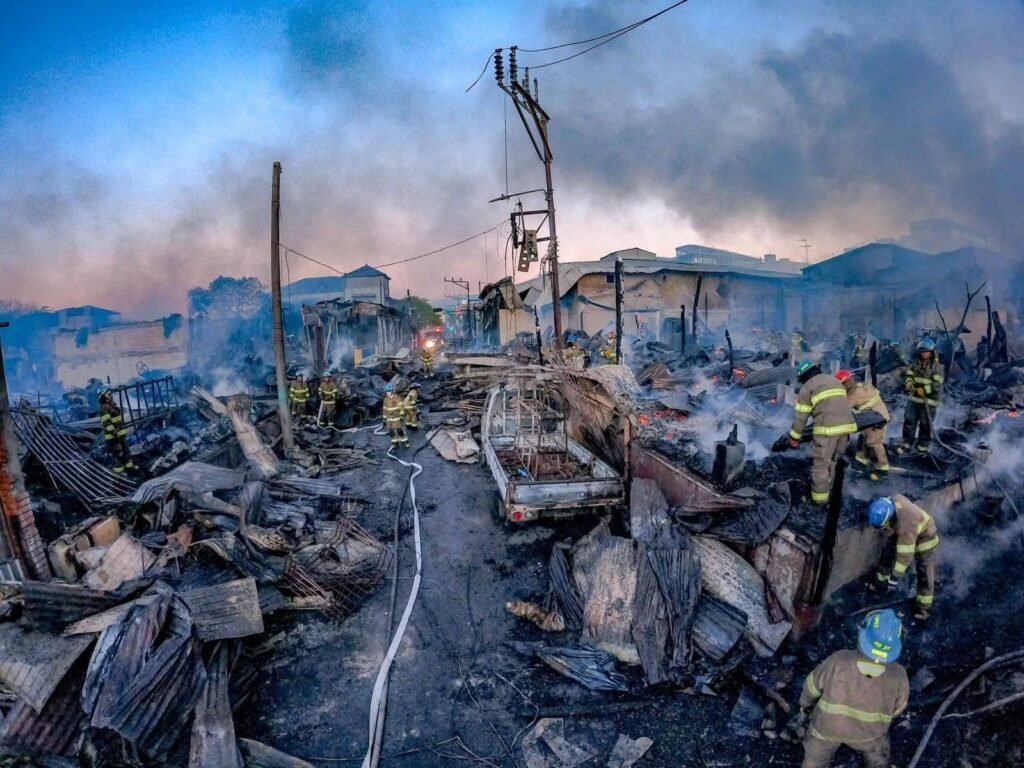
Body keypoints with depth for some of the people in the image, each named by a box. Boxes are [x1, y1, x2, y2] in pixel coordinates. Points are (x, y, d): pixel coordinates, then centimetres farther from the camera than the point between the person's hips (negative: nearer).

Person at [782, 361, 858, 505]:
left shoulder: (807, 388, 4)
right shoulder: (835, 380, 25)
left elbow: (800, 416, 4)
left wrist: (794, 438, 12)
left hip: (828, 428, -7)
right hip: (846, 425, 7)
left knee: (821, 463, 4)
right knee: (834, 460, 21)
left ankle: (820, 496, 8)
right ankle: (828, 488, 32)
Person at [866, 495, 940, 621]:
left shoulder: (907, 523, -46)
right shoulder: (888, 504, -26)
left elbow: (905, 553, -41)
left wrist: (896, 576, -37)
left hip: (924, 537, -7)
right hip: (901, 534, 7)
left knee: (924, 573, 0)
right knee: (887, 554, 15)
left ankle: (924, 607, 13)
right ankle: (880, 583, 33)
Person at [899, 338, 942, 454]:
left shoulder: (937, 366, -10)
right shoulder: (916, 363, 5)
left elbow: (937, 384, -17)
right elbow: (908, 375, 4)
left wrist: (924, 390, -28)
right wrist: (909, 383, -18)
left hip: (929, 401, -4)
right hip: (914, 399, 4)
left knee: (925, 425, 7)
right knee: (909, 422, 8)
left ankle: (923, 447, 21)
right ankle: (906, 443, 20)